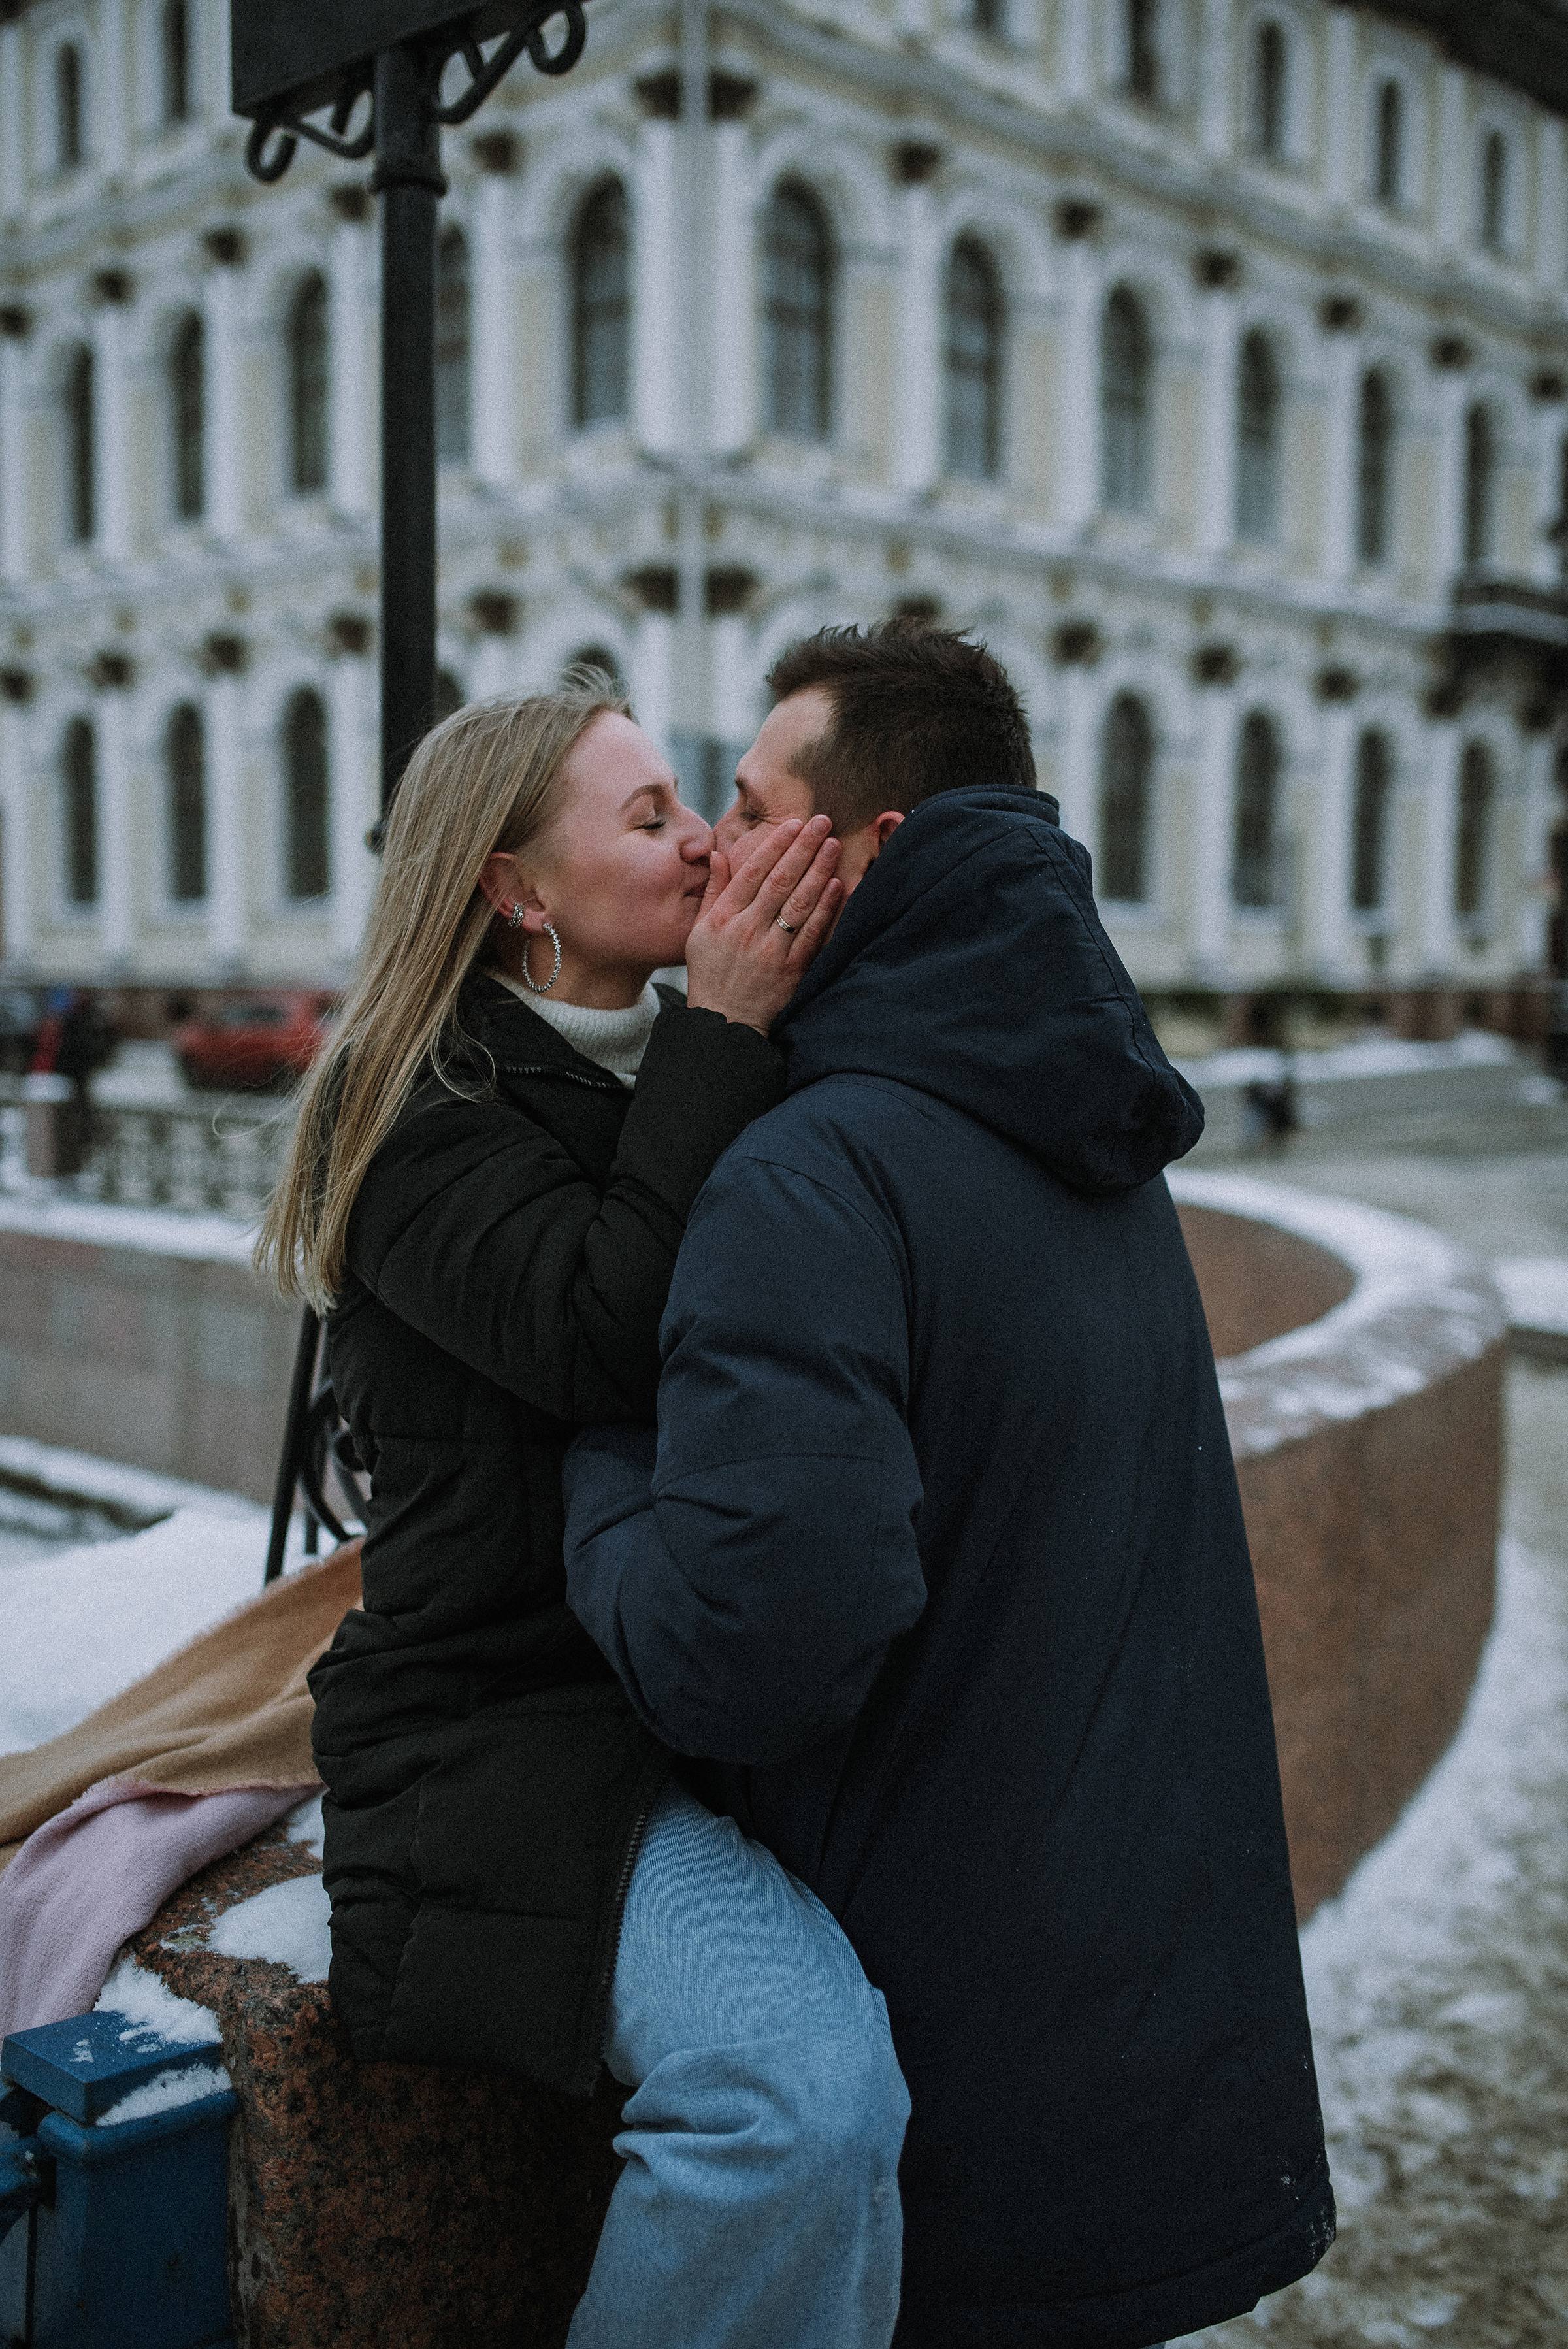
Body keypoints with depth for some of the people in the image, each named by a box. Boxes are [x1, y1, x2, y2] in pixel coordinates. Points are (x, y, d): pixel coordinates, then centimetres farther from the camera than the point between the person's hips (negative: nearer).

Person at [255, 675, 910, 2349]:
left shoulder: (672, 1083, 15)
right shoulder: (424, 1116, -6)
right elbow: (600, 1336, -22)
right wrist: (723, 1034, -17)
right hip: (504, 1734, -8)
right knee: (811, 2087, -28)